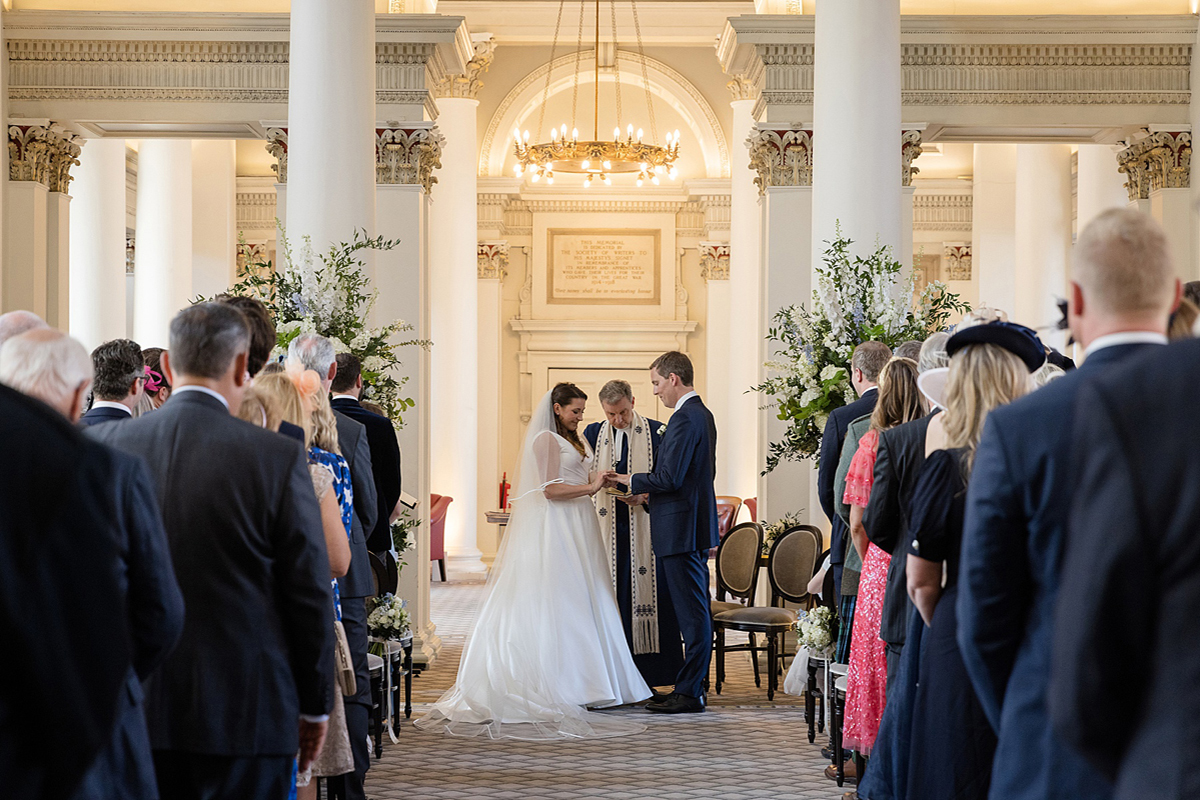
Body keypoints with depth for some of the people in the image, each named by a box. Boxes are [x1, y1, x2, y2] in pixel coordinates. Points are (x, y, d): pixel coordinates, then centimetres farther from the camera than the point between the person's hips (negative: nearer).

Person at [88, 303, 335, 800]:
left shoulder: (102, 447, 0)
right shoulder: (278, 459, -10)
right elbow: (310, 593, -5)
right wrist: (315, 705, 8)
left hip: (134, 708, 3)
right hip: (244, 717, -3)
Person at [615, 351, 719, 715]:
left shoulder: (684, 418, -17)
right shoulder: (702, 414, 15)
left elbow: (669, 478, -22)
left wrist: (630, 480, -7)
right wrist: (650, 492, 16)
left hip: (682, 528, -11)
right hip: (697, 525, 11)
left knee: (692, 612, -7)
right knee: (695, 610, 12)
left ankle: (689, 693, -4)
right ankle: (691, 686, 18)